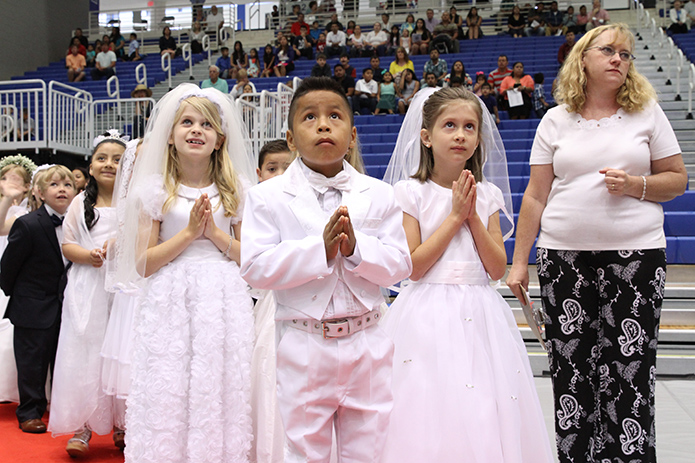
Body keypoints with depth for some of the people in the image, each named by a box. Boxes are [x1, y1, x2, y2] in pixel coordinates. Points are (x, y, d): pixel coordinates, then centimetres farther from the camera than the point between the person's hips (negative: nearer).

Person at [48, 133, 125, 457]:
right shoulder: (81, 203, 10)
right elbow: (67, 245, 7)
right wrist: (89, 255, -13)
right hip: (87, 288, 1)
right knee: (85, 354, -1)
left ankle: (123, 424, 14)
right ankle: (83, 427, 7)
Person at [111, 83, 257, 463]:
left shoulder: (236, 191, 8)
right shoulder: (155, 190, 5)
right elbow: (143, 264, -1)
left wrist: (214, 232, -7)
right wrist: (189, 232, -9)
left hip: (224, 302, 1)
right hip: (170, 304, -1)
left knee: (220, 393, 1)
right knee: (168, 393, -1)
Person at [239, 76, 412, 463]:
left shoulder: (379, 195, 4)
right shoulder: (268, 196, -1)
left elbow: (399, 265, -1)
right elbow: (255, 267, -12)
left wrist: (356, 247, -19)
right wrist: (319, 248, -20)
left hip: (367, 346, 2)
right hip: (303, 347, -1)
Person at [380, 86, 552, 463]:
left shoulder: (488, 195, 7)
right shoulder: (411, 192, -4)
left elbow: (497, 269, 2)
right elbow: (412, 267, -11)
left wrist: (473, 216, -8)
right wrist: (455, 216, -11)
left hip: (479, 315, 4)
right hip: (429, 315, -3)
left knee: (485, 412, 5)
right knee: (432, 412, -2)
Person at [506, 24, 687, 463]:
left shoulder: (648, 112, 7)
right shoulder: (556, 121, 8)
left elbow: (677, 179, 9)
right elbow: (536, 196, 7)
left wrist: (636, 186, -12)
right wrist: (519, 262, 4)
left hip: (636, 255, 0)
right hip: (564, 258, 1)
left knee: (630, 369, -1)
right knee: (571, 368, 4)